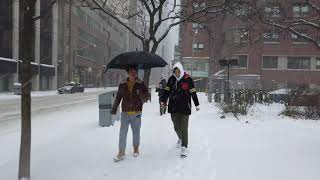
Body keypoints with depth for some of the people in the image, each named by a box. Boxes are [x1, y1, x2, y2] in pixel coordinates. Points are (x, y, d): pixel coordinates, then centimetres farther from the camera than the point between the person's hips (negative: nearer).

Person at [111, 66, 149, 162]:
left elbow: (146, 97, 0)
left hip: (136, 113, -1)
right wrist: (114, 110, 9)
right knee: (122, 133, -1)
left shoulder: (141, 84, -2)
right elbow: (118, 98, 9)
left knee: (136, 132, 13)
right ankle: (121, 153, 7)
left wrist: (143, 95, -22)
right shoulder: (122, 85, 3)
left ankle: (136, 149, 33)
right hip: (125, 113, 1)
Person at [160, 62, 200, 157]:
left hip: (185, 107, -3)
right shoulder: (171, 79, 5)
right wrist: (163, 100, -5)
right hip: (174, 107, 4)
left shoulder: (188, 79, -5)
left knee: (184, 127, -6)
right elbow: (167, 91, 8)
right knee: (176, 127, 12)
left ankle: (184, 147, -1)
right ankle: (180, 138, 43)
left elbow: (193, 92, -1)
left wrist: (197, 104, 0)